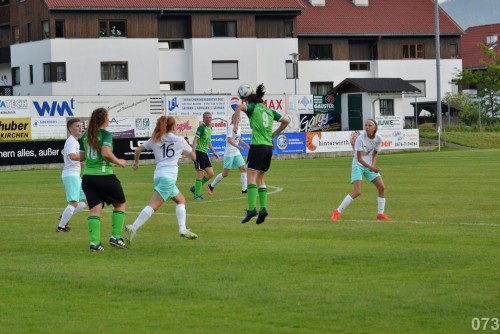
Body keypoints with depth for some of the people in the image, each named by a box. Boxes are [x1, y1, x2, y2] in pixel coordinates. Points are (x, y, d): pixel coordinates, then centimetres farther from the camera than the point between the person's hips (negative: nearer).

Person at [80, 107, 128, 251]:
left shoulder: (85, 136, 9)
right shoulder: (106, 134, -10)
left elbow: (81, 156, 16)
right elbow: (106, 153, -23)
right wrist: (119, 162, -8)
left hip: (87, 176, 5)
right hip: (104, 175, -5)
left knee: (95, 209, 4)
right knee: (120, 204, 14)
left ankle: (94, 241, -11)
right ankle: (115, 237, 8)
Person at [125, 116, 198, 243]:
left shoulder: (155, 140, 15)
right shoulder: (180, 140, 7)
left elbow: (138, 150, 15)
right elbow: (194, 157, 15)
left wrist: (136, 162, 32)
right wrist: (184, 151, 36)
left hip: (159, 175, 6)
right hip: (169, 176, -6)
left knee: (181, 200, 18)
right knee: (154, 205, -10)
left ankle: (182, 228, 2)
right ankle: (133, 228, -25)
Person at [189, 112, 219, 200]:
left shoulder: (210, 128, 14)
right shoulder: (201, 128, -12)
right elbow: (195, 140, -18)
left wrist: (214, 152, 25)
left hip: (205, 153, 9)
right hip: (199, 152, -9)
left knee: (211, 173, 7)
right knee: (200, 175, -6)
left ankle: (195, 188, 17)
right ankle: (197, 195, 2)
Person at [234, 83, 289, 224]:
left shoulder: (253, 108, 5)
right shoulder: (270, 111, 19)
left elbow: (240, 107, -14)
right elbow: (286, 121, 21)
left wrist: (235, 124, -10)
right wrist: (274, 134, 25)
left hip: (257, 146, -6)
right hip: (269, 147, 6)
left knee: (251, 177, -10)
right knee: (260, 178, 15)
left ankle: (251, 209, -24)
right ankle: (263, 208, 3)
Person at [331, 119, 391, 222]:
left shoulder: (378, 138, -8)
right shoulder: (361, 139, -24)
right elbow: (359, 158, -23)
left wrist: (373, 164, -8)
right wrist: (370, 167, -34)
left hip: (370, 165, 6)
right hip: (358, 165, -6)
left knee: (382, 187, 0)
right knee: (357, 192, -19)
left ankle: (380, 214, 15)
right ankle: (337, 212, -10)